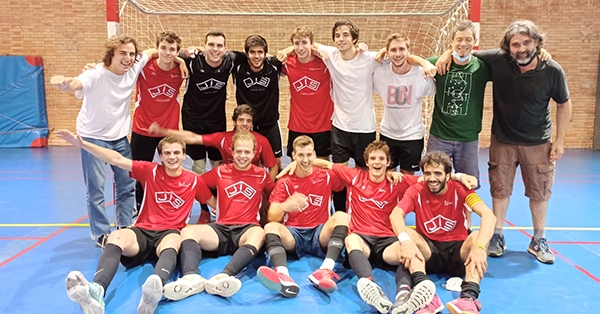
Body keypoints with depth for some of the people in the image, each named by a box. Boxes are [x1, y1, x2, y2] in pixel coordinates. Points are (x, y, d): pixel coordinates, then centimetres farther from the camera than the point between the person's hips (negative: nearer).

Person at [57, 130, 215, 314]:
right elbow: (117, 159, 2)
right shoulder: (150, 171, 9)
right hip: (143, 231, 1)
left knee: (173, 241, -40)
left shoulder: (193, 180, 9)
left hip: (169, 233, -1)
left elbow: (216, 203, 22)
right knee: (116, 236, -34)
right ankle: (96, 292, -60)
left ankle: (156, 289, -71)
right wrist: (83, 144, -5)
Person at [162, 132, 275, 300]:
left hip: (247, 229, -2)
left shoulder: (261, 174, 11)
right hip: (221, 228, 2)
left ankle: (223, 277, -59)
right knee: (187, 231, -26)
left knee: (259, 233, -38)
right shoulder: (220, 171, 13)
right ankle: (191, 277, -53)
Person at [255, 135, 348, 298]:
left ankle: (325, 271, -48)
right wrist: (285, 206, -27)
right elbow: (272, 218, -6)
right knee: (270, 227, -30)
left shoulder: (327, 176, 8)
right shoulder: (284, 182, 5)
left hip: (320, 233, 0)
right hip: (293, 234, 0)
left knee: (341, 216, -27)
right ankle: (284, 276, -58)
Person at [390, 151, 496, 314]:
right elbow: (395, 215, -22)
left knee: (478, 236, -29)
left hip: (457, 249, 0)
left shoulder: (460, 189, -9)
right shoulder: (416, 191, -6)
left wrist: (479, 246, -41)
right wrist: (406, 241, -43)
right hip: (429, 249, 0)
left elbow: (489, 215, -23)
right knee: (408, 234, -28)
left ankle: (469, 297, -48)